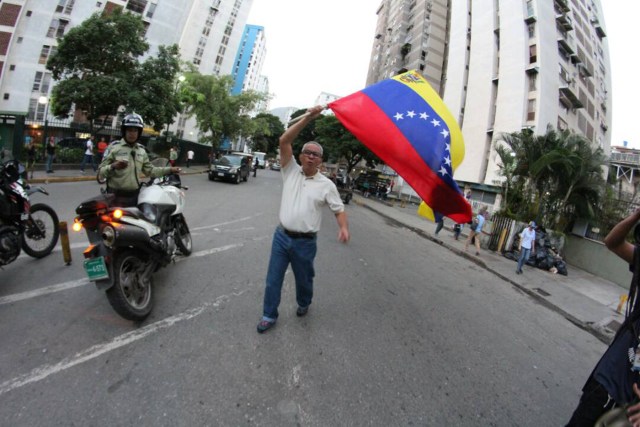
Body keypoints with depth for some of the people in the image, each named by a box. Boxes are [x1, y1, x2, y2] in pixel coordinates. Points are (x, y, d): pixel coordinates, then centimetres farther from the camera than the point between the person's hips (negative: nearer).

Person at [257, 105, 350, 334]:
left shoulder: (326, 184, -3)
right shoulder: (291, 171, 0)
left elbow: (338, 209, -1)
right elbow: (284, 141, -8)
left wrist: (343, 227, -23)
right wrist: (307, 118, -15)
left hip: (305, 242, -1)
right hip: (281, 236, 2)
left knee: (303, 279, 18)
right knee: (273, 279, 8)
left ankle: (303, 304, 47)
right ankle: (269, 315, 26)